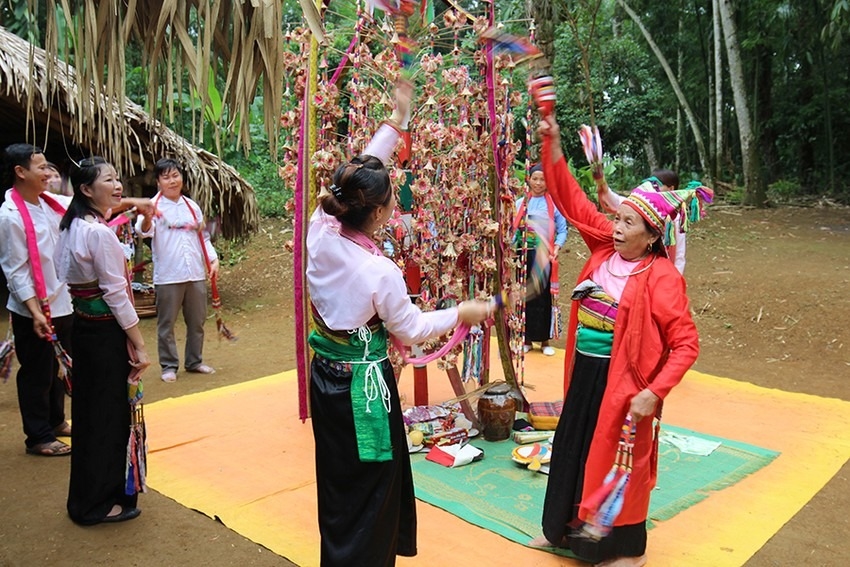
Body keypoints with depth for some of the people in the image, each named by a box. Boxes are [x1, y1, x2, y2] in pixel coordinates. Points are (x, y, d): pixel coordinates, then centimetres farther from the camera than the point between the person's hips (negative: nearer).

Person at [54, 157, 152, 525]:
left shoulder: (72, 227, 9)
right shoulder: (100, 233, -20)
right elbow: (116, 294, -20)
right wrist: (139, 344, -16)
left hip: (83, 326, 10)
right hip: (106, 333, -9)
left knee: (89, 411, 19)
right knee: (109, 415, 3)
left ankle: (87, 496, 34)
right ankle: (98, 503, 18)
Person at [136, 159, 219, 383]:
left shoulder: (192, 206, 11)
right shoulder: (154, 205, -5)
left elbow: (203, 236, 17)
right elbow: (144, 231, -22)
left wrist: (214, 259, 6)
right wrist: (147, 217, -43)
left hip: (196, 273, 5)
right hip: (168, 276, -5)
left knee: (197, 321, 13)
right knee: (166, 324, 3)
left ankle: (194, 361, 27)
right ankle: (169, 365, 15)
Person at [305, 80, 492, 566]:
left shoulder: (321, 232, -10)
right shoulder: (381, 272, -25)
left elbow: (359, 177, 3)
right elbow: (412, 329, -10)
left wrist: (395, 123, 10)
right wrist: (461, 313, 5)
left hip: (325, 375, 7)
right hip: (363, 384, -7)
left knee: (337, 478, 24)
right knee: (368, 486, 10)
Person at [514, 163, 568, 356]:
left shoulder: (553, 204, 2)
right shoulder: (519, 203, 11)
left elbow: (562, 230, 2)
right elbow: (512, 228, 10)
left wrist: (557, 247, -14)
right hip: (523, 256, 2)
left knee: (543, 297, 0)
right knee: (524, 296, 4)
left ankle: (544, 340, 10)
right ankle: (527, 338, 15)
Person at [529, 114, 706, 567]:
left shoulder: (660, 277, -18)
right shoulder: (604, 248, -1)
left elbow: (686, 344, -17)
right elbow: (571, 200, 1)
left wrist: (653, 393, -24)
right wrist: (553, 147, -8)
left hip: (622, 382, -7)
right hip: (583, 372, 7)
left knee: (617, 461, 8)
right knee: (570, 450, 19)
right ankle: (565, 529, 40)